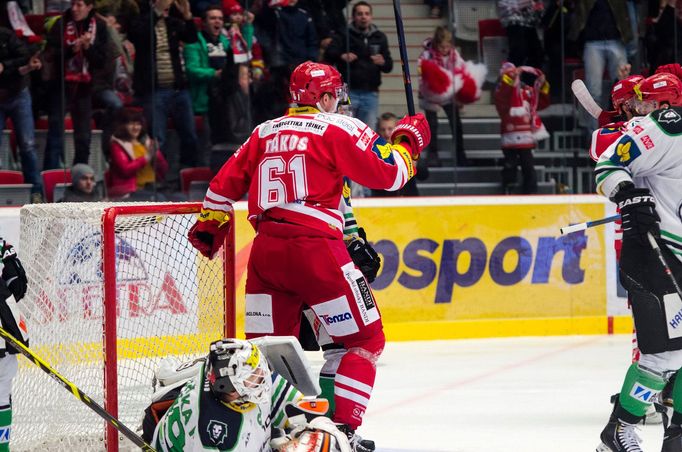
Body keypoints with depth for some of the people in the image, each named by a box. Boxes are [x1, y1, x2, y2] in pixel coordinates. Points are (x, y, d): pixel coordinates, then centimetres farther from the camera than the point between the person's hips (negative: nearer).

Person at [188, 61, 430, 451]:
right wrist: (408, 142, 13)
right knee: (366, 339, 4)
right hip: (315, 248, -6)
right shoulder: (340, 129, 1)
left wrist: (208, 226, 34)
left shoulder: (265, 132, 18)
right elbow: (388, 174, -5)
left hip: (266, 250, 6)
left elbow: (227, 181, 21)